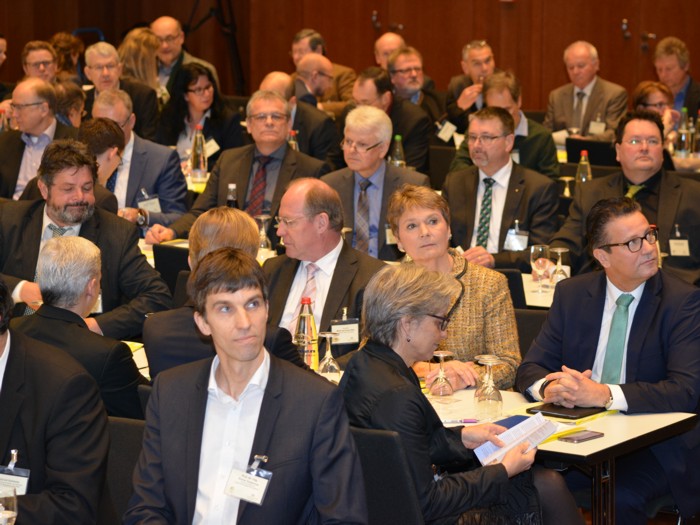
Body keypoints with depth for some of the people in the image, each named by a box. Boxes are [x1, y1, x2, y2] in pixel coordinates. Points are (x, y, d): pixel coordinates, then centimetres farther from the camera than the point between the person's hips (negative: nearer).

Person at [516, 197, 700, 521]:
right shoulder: (571, 294, 7)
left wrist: (604, 395, -28)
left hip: (653, 444, -3)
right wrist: (549, 388, -18)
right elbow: (530, 369, 7)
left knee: (618, 496, -32)